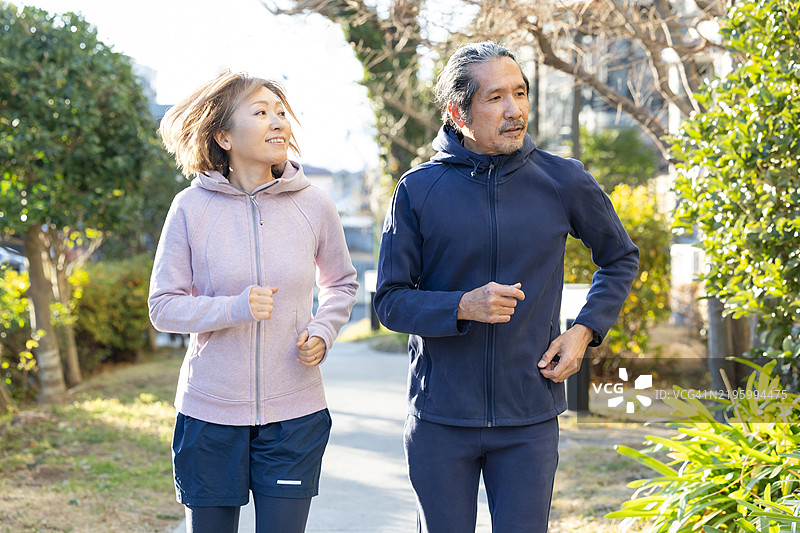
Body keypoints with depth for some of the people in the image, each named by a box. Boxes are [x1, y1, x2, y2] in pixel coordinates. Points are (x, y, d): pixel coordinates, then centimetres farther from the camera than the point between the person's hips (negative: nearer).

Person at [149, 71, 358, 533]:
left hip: (294, 413, 1)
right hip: (210, 412, -1)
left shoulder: (313, 205, -1)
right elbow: (163, 307, -3)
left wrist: (322, 331, -4)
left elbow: (341, 284, 16)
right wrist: (233, 308, -20)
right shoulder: (193, 208, -6)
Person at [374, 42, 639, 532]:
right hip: (440, 420, 0)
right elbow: (390, 301, -2)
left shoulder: (564, 181, -1)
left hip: (529, 421, 0)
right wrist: (463, 307, -19)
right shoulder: (418, 189, -3)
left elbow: (621, 258, 16)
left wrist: (586, 331, 2)